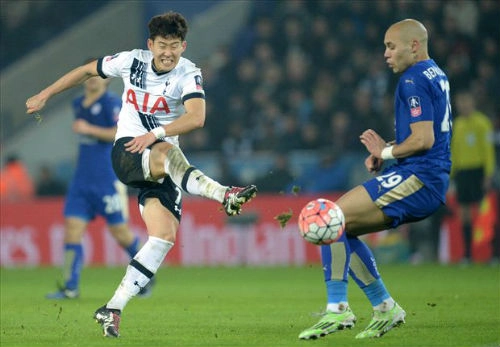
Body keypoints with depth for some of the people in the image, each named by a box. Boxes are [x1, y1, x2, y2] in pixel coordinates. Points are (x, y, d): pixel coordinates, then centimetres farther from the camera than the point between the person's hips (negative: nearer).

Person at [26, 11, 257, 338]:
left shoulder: (189, 74, -9)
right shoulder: (131, 61, -2)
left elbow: (196, 117, -26)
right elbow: (86, 70, 15)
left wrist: (154, 134, -36)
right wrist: (45, 95, 20)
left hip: (165, 162, 1)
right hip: (127, 151, -1)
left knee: (165, 235, -14)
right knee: (167, 153, -38)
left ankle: (113, 309, -11)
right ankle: (224, 195, -57)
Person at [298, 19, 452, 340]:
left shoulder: (413, 81, -13)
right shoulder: (436, 75, 18)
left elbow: (423, 140, -21)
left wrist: (386, 152, -6)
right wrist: (385, 151, 14)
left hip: (417, 180, -10)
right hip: (431, 183, 10)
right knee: (340, 228, 13)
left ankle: (337, 310, -17)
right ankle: (385, 308, 13)